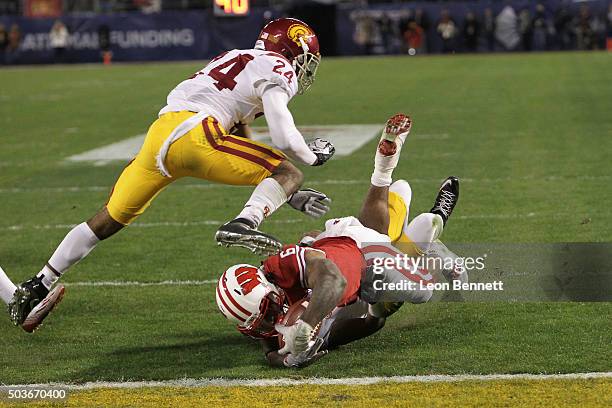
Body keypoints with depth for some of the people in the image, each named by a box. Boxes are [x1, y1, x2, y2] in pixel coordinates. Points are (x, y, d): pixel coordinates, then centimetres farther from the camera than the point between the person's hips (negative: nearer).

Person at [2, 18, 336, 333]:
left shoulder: (237, 61, 34)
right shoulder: (276, 70, 8)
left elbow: (246, 165, 33)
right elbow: (283, 137, -5)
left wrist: (292, 197, 31)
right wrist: (313, 155, 17)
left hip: (158, 136, 8)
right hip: (194, 135, -8)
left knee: (110, 219, 20)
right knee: (287, 174, -2)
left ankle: (38, 286, 23)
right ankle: (244, 224, -30)